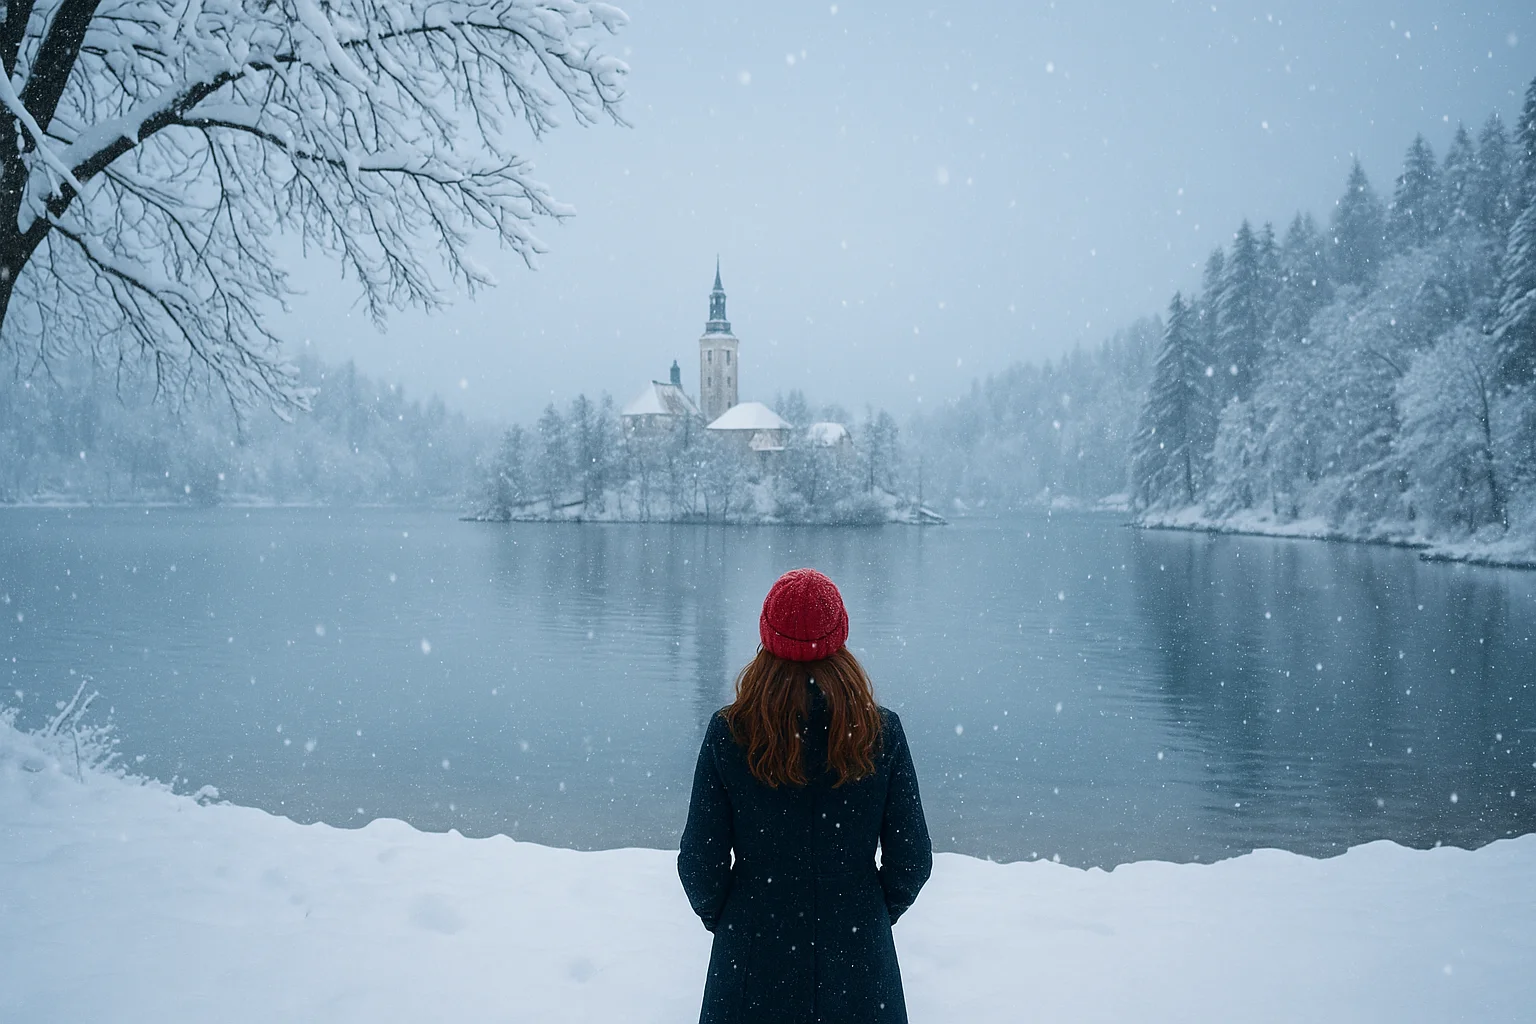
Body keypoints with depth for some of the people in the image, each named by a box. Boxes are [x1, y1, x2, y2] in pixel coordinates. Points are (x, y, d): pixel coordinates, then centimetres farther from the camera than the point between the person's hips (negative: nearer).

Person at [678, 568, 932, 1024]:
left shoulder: (728, 733, -12)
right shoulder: (881, 731, -11)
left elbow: (700, 863, -7)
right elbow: (912, 858, -5)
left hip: (753, 955, 0)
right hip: (857, 958, 1)